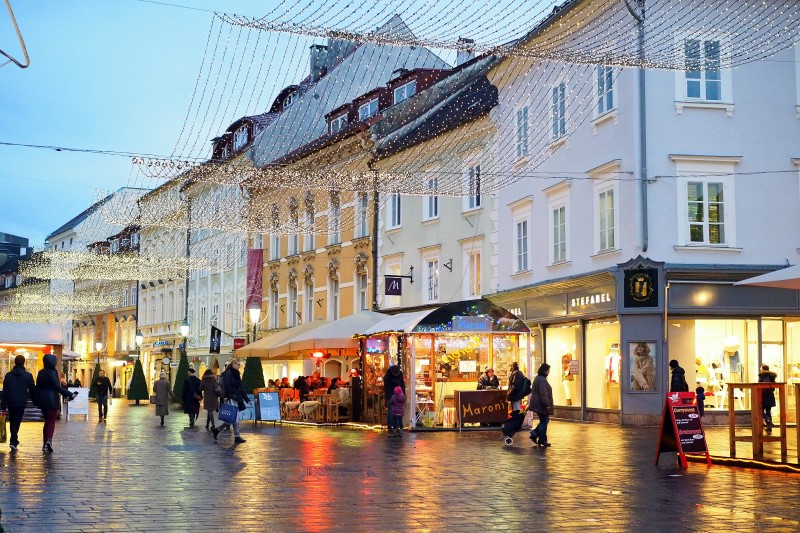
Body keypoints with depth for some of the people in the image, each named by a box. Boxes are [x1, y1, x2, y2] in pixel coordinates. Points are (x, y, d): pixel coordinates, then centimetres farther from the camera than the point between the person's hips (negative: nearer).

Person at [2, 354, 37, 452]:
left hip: (11, 403, 3)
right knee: (17, 422, -3)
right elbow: (32, 390, 0)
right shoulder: (28, 375, -3)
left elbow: (4, 391, 3)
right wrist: (35, 401, 12)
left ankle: (14, 440, 27)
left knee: (12, 422, 16)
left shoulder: (8, 375, 3)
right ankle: (13, 441, -17)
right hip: (21, 402, -2)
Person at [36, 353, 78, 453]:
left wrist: (37, 400, 21)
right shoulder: (53, 372, -12)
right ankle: (49, 440, -23)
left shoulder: (41, 373, 8)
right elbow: (57, 387, -18)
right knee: (52, 421, -2)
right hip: (52, 400, -6)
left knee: (47, 421, 14)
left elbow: (37, 387, 13)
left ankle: (45, 444, 11)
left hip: (42, 400, 6)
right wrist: (69, 394, -16)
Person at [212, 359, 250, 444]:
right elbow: (226, 386, -19)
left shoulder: (236, 374, 18)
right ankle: (237, 436, -4)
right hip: (230, 398, -9)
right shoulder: (227, 373, -8)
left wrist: (246, 399, 19)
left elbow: (240, 388, 21)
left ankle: (217, 430, 17)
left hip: (236, 399, 9)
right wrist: (226, 397, -28)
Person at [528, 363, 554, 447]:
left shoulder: (538, 378, 13)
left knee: (544, 421, 18)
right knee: (544, 421, 0)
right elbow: (543, 394, -25)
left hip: (537, 404, 10)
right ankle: (542, 440, 7)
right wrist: (547, 404, -22)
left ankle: (534, 434, 13)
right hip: (541, 405, -10)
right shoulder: (542, 380, -21)